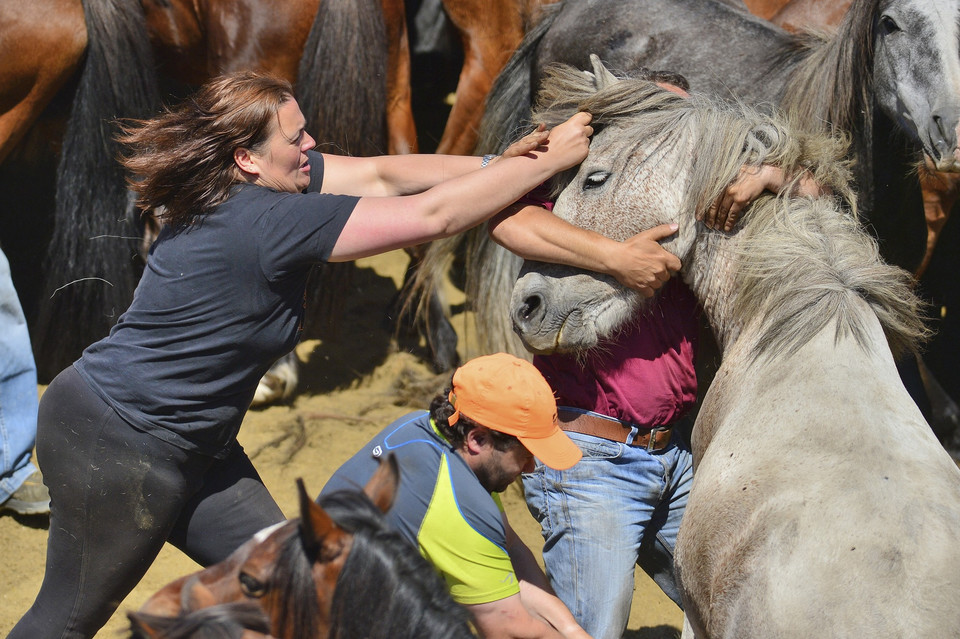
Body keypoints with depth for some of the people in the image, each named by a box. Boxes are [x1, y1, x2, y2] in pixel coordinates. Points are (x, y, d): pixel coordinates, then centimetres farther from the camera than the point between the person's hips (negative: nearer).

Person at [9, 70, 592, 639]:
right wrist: (550, 160, -19)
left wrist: (499, 164, -4)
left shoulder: (253, 184, -1)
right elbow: (434, 216, -26)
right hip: (113, 443, -10)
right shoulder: (268, 224, -28)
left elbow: (379, 175, 4)